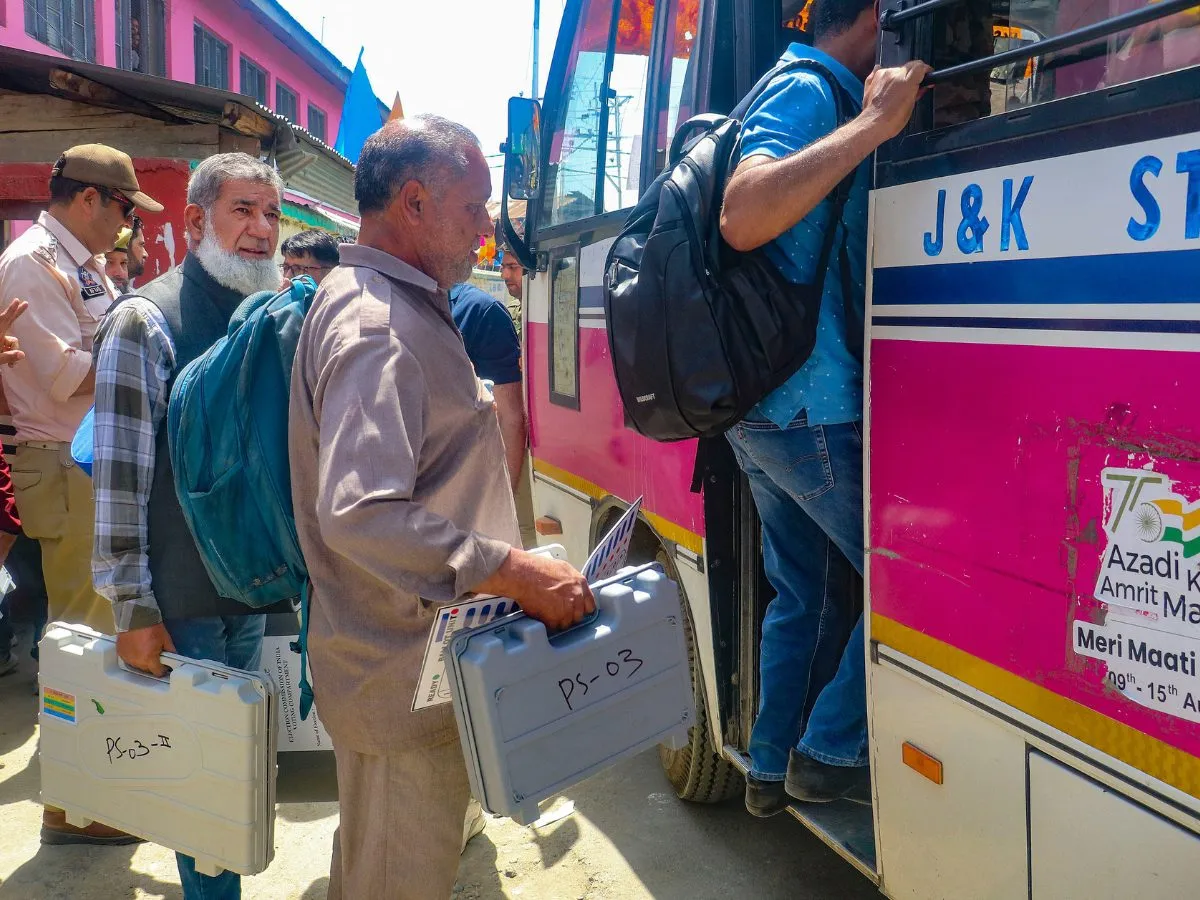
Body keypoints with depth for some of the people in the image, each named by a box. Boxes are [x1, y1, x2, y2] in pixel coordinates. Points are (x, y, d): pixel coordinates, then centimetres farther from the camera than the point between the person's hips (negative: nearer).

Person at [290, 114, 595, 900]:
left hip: (401, 665, 11)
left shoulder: (394, 307, 14)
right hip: (406, 680, -11)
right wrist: (515, 572, -31)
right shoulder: (378, 328, -21)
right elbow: (361, 514, -33)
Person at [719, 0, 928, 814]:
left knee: (804, 591, 17)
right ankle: (831, 753, 11)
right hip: (818, 407, -10)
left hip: (766, 405, 10)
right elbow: (743, 220, -29)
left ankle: (774, 769, 27)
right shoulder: (810, 90, -11)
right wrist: (874, 124, -27)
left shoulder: (801, 92, 20)